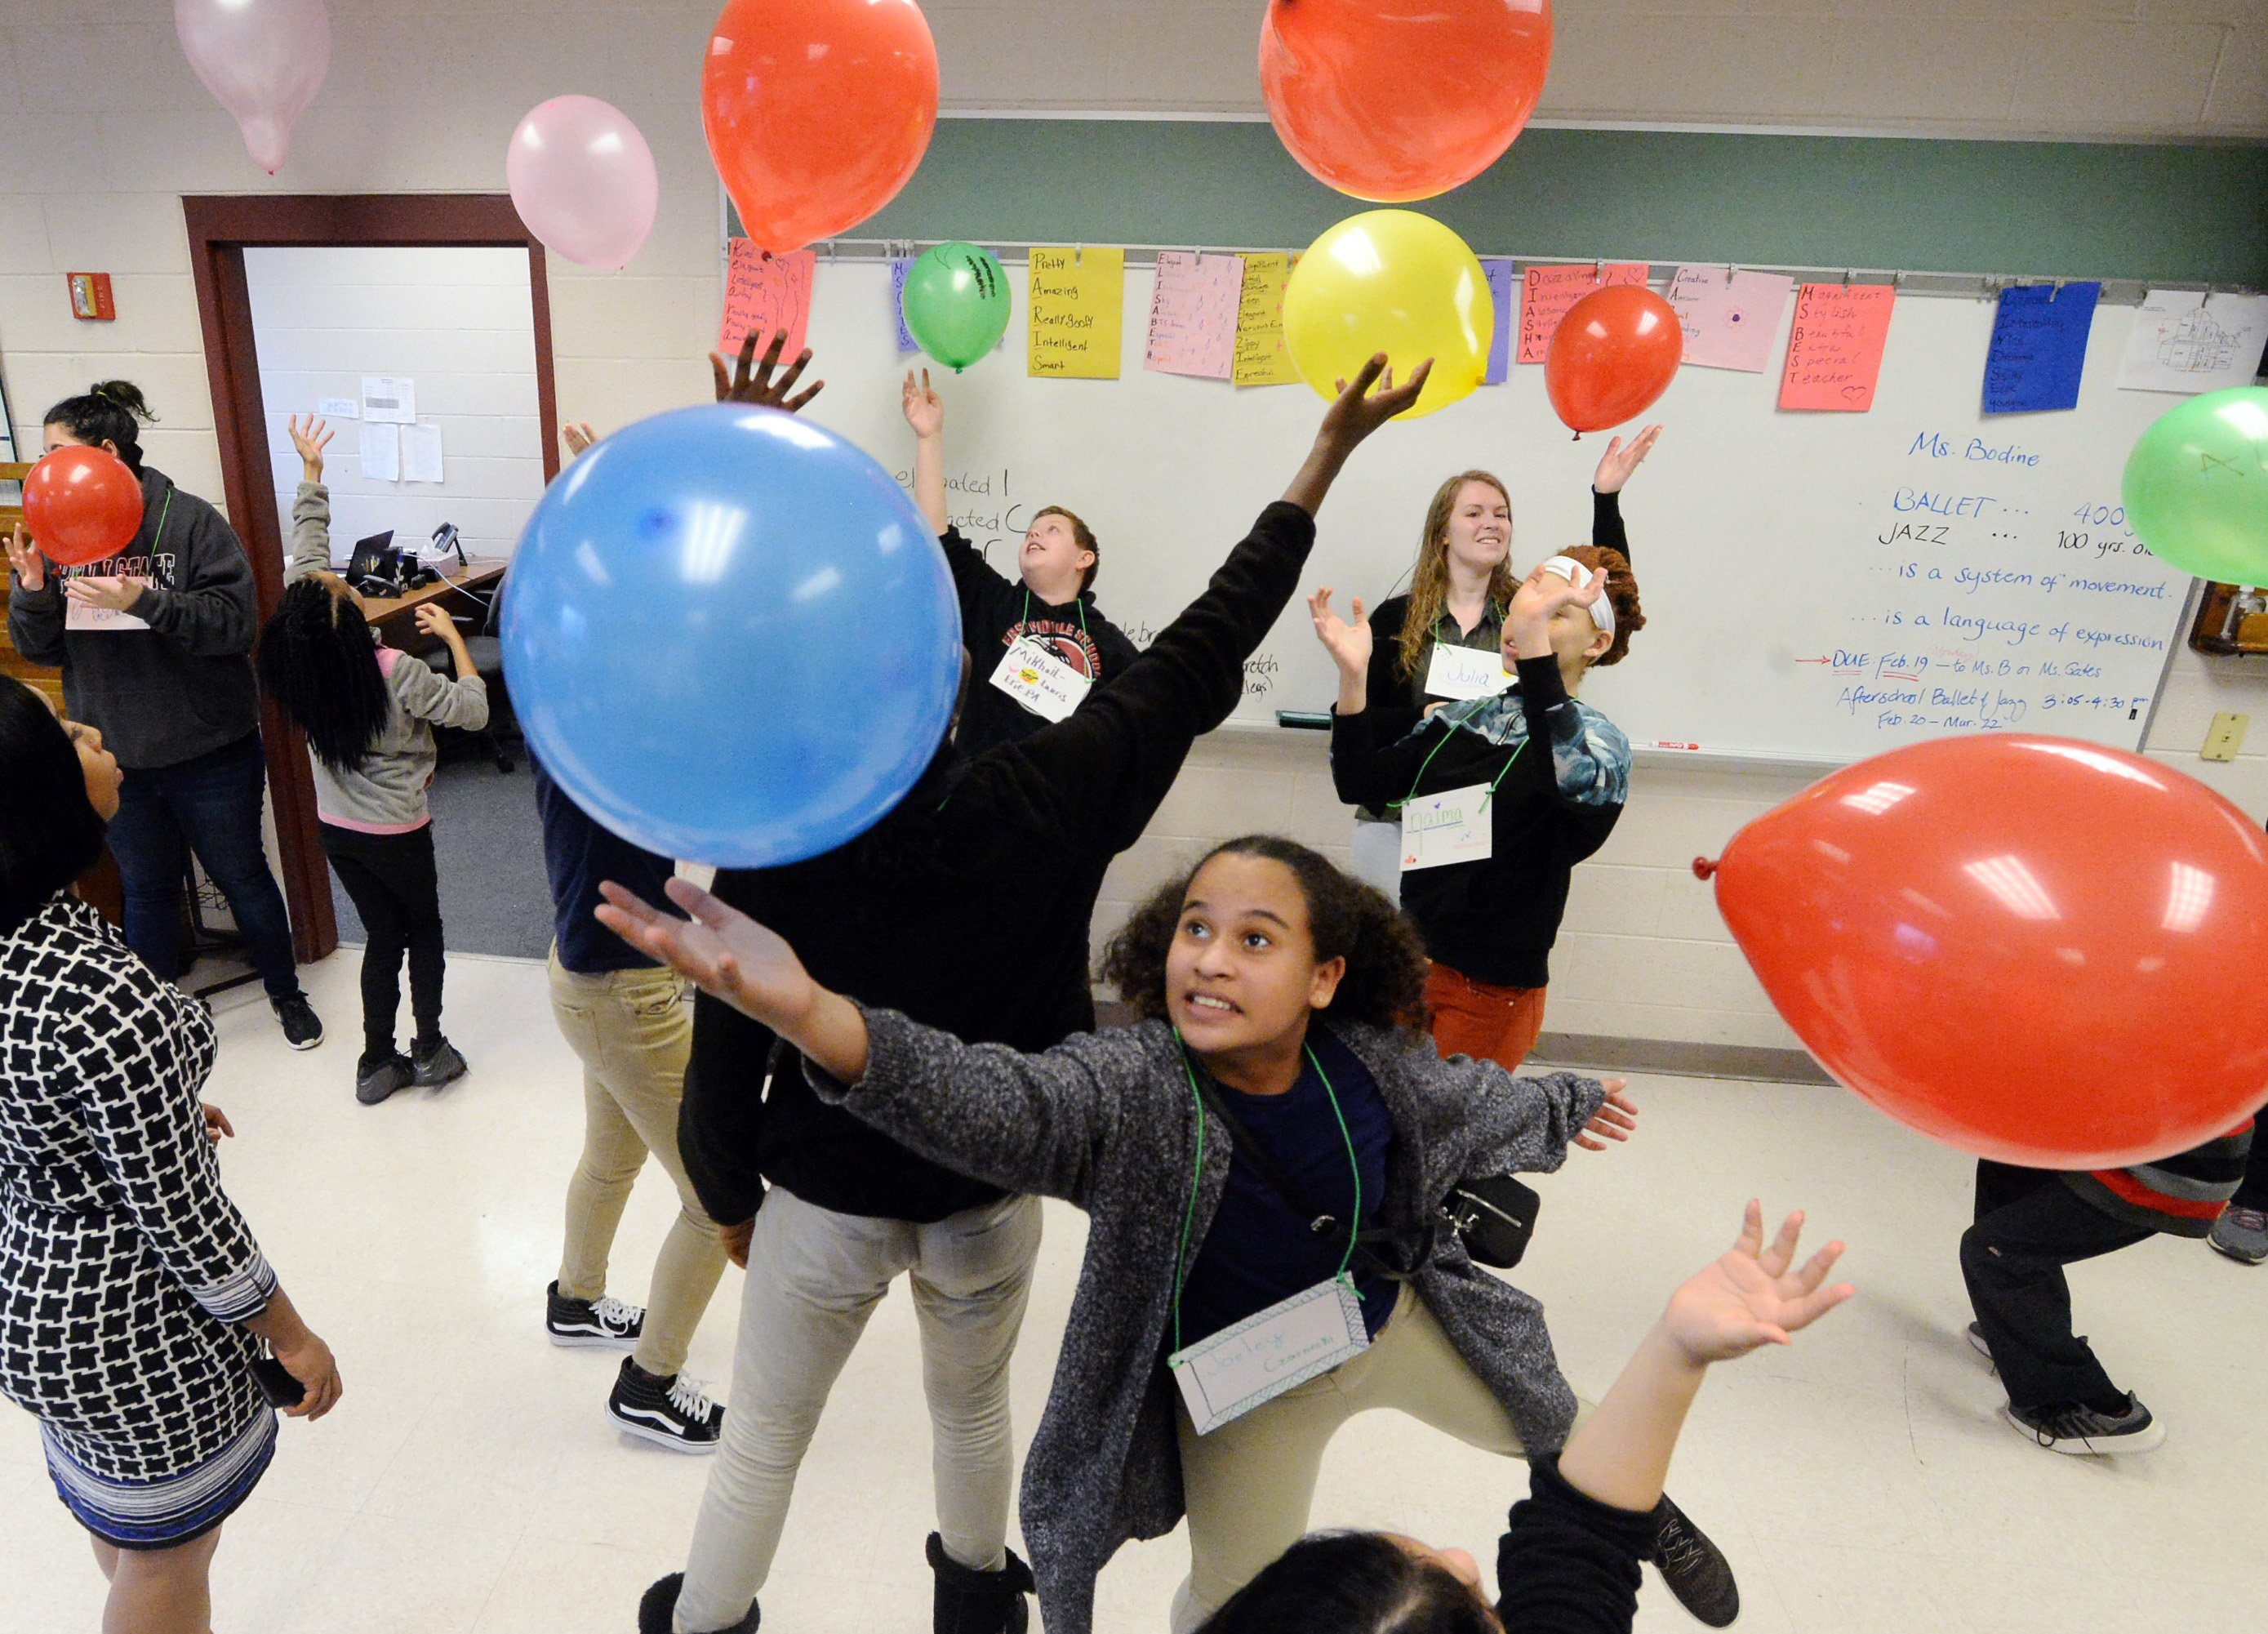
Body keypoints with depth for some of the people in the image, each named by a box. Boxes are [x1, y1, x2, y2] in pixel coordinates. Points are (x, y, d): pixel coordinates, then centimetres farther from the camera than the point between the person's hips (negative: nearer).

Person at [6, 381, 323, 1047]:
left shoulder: (188, 519, -11)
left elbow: (235, 620, -20)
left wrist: (143, 600, -30)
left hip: (209, 753, -4)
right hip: (114, 760, 4)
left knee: (242, 877, 11)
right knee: (145, 890, 18)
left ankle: (287, 996, 30)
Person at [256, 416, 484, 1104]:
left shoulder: (296, 655, -12)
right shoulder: (396, 673, -27)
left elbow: (305, 552, -1)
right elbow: (473, 710, -16)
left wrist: (311, 471, 7)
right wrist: (452, 635, -9)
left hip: (335, 828, 5)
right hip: (397, 833, -5)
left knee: (383, 937, 18)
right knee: (424, 931, 17)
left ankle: (378, 1063, 24)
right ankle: (430, 1049, 24)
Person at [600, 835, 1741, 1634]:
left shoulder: (1369, 1065, -23)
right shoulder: (1130, 1090, -35)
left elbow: (1471, 1100, 0)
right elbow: (986, 1100, -55)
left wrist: (1567, 1110, 21)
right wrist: (812, 1016, -74)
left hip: (1395, 1319, 4)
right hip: (1246, 1386, -3)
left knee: (1567, 1434, 26)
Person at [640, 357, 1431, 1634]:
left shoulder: (769, 862, -24)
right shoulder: (1052, 798, -23)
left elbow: (728, 1062, -14)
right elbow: (1207, 643, -16)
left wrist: (729, 1197, 7)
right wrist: (1333, 448, -7)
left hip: (825, 1202, -1)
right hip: (991, 1192, 2)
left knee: (763, 1444, 21)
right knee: (974, 1408, 29)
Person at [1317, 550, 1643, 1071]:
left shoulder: (1596, 738, -9)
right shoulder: (1466, 716, 8)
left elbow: (1574, 779, -34)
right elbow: (1362, 784, 0)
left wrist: (1534, 640, -43)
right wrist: (1352, 675, -14)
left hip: (1491, 990, -5)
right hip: (1409, 962, 5)